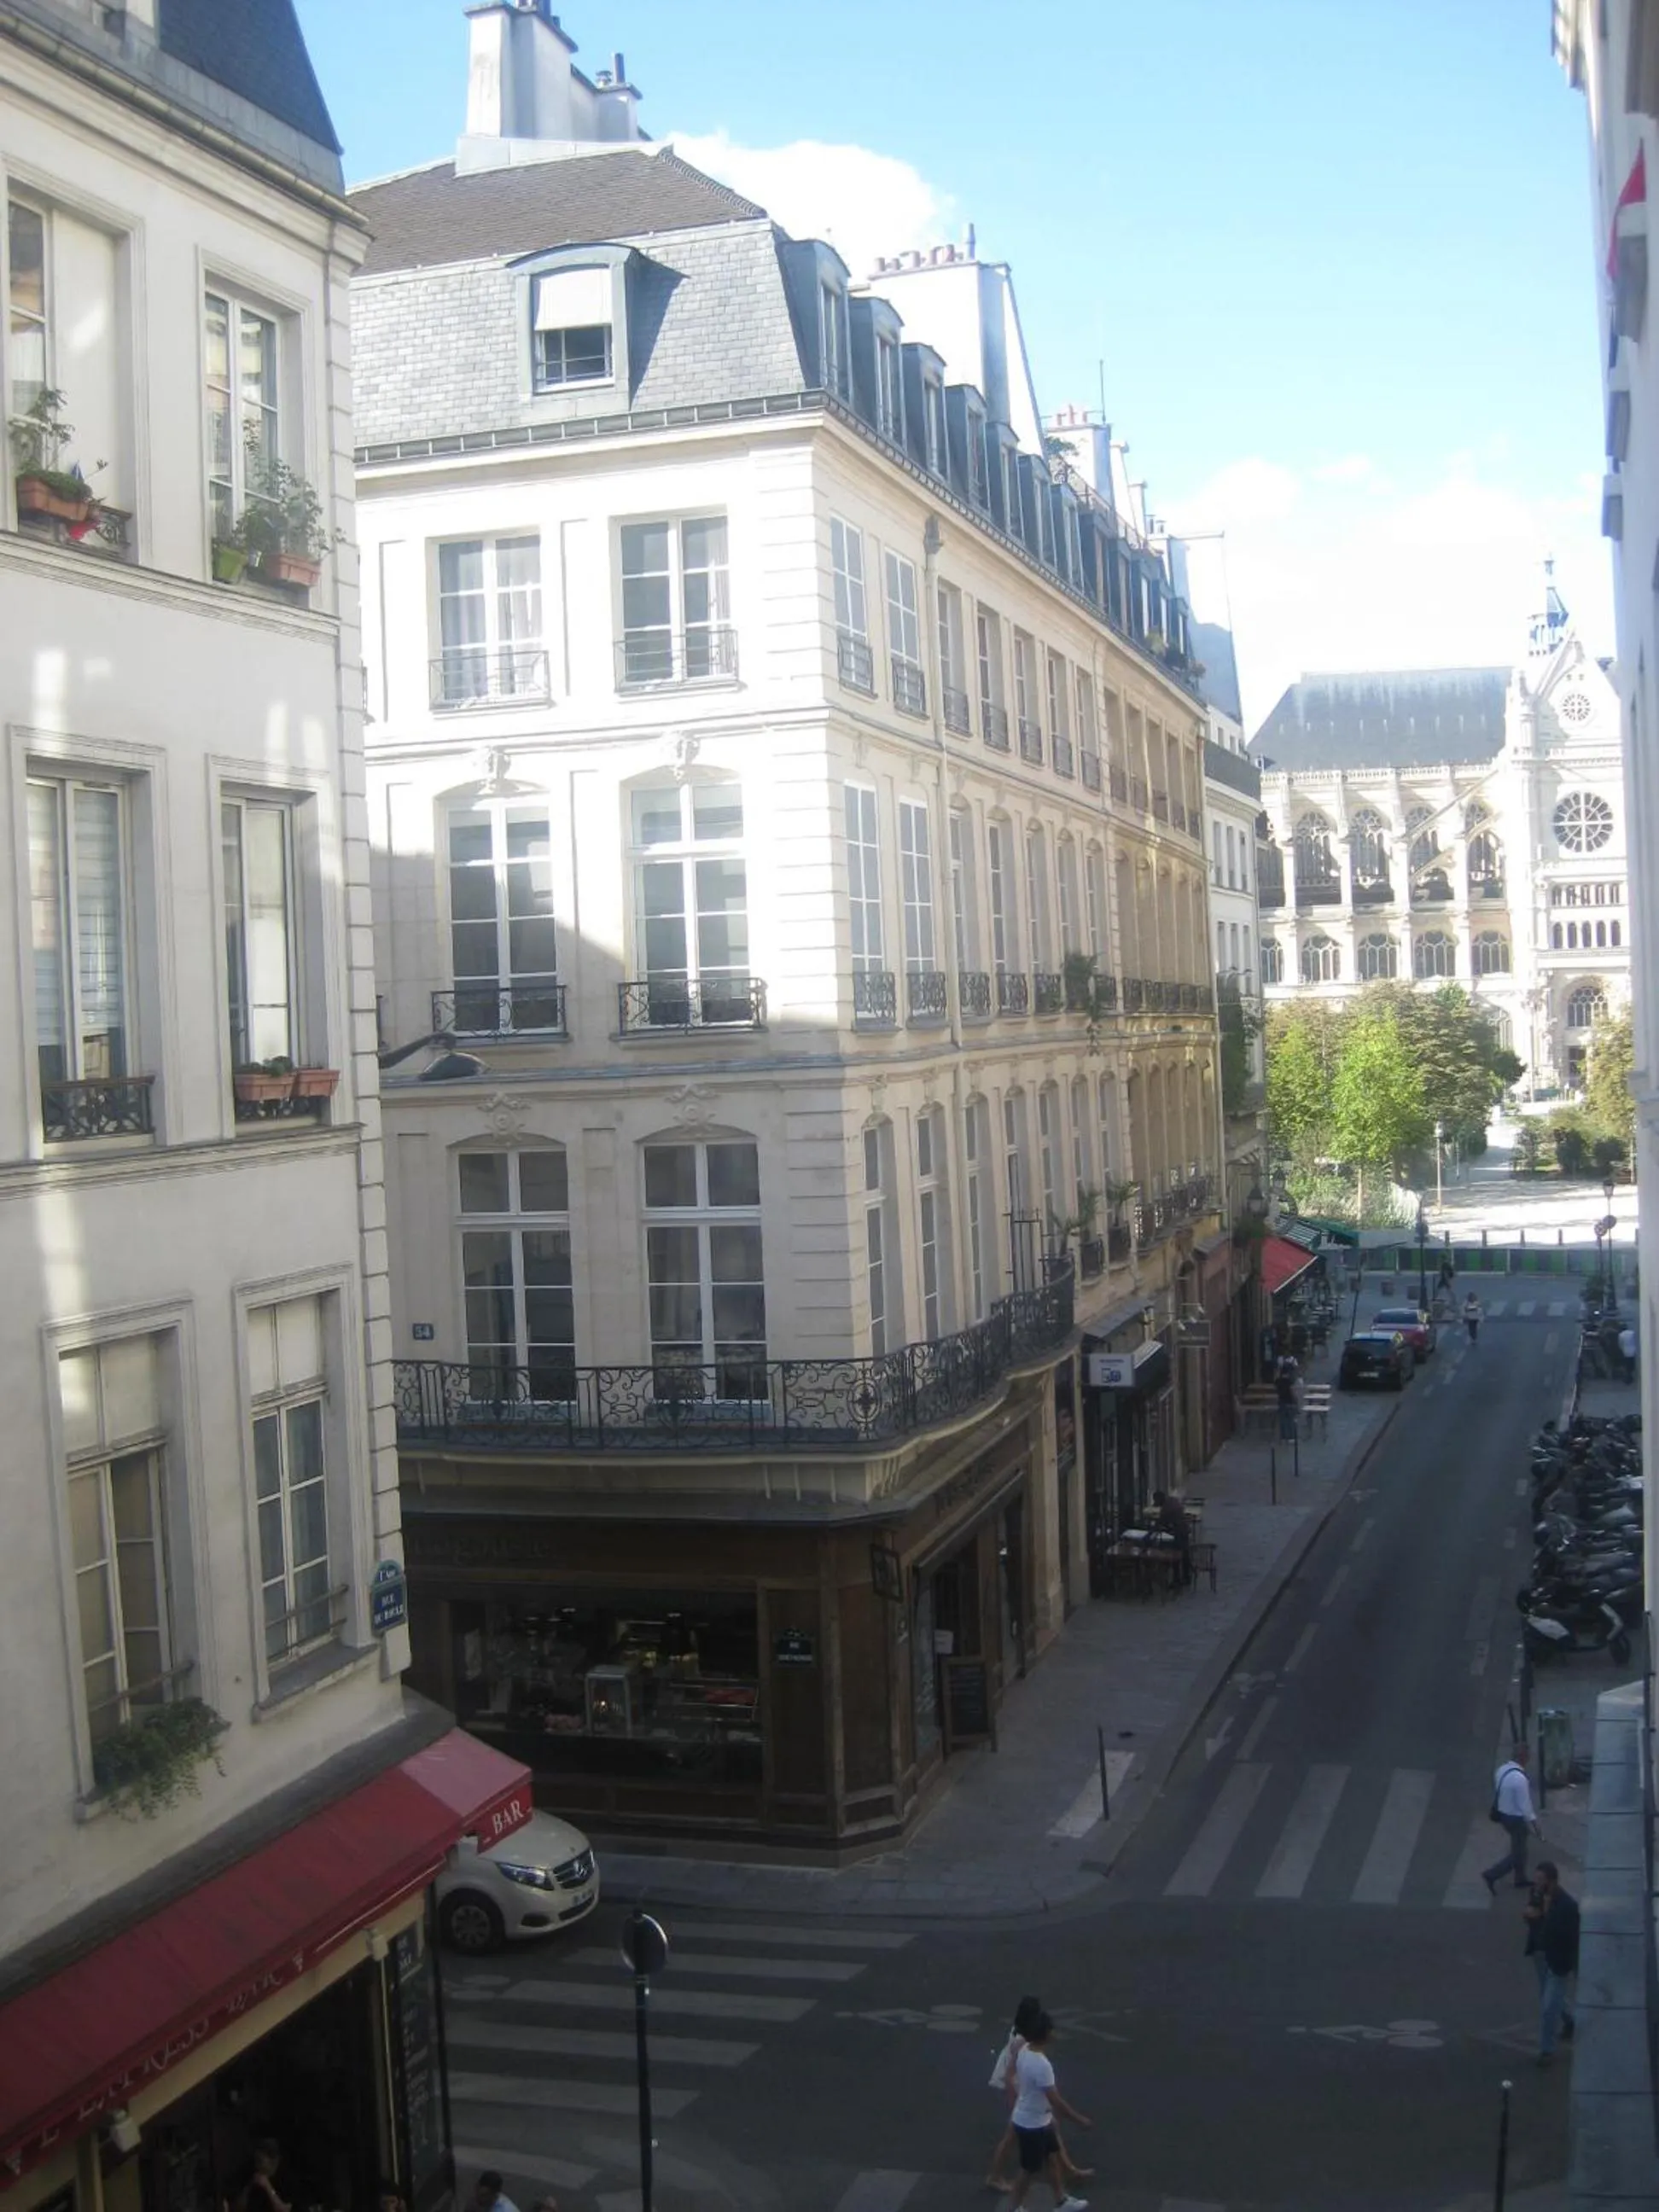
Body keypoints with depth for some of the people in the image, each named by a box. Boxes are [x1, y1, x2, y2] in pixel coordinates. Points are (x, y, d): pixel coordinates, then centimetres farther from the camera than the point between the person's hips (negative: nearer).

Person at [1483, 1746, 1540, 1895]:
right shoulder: (1519, 1778, -30)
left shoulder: (1502, 1769, -4)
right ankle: (1492, 1875, 4)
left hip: (1503, 1814, 9)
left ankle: (1521, 1879, 39)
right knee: (1517, 1853, 7)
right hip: (1516, 1818, -9)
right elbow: (1524, 1805, -23)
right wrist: (1533, 1822, -10)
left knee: (1519, 1848, 25)